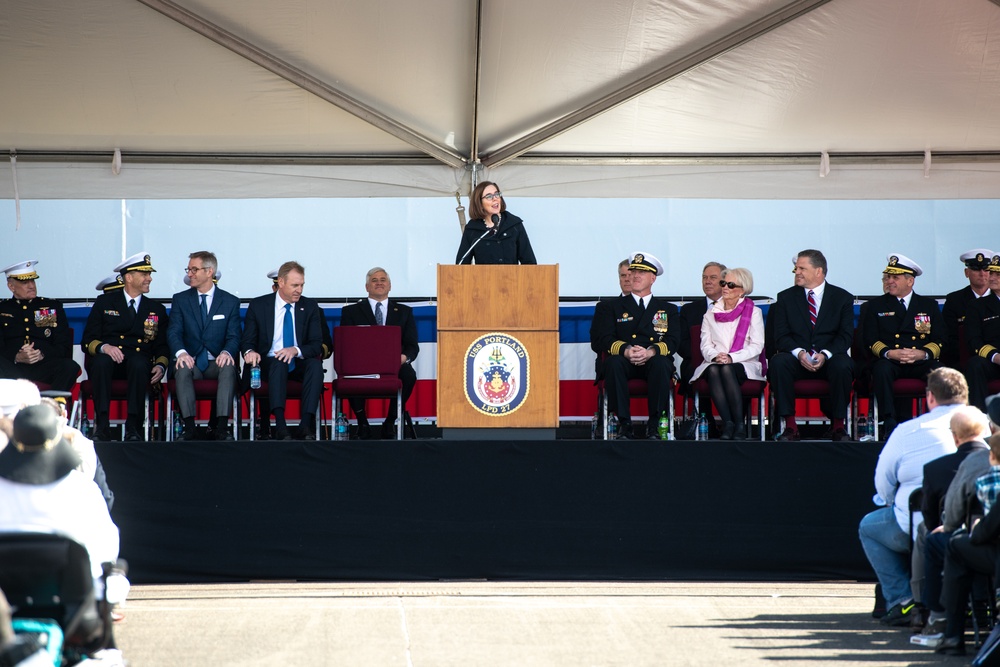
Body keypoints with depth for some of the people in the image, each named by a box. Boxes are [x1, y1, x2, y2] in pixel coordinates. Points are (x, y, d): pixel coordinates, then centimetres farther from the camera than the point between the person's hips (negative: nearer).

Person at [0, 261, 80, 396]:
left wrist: (42, 355, -9)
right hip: (14, 368, -2)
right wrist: (17, 357, -15)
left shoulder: (53, 307, 20)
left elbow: (65, 347, 11)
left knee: (71, 367, -31)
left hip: (44, 366, 2)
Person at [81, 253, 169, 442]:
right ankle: (102, 425, -37)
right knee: (101, 360, -37)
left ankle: (133, 427, -37)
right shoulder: (104, 302, 14)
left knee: (139, 363, -36)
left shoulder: (156, 309, 20)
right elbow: (87, 341, 7)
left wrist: (160, 366, -7)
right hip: (108, 359, -1)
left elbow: (162, 346, 16)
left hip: (138, 362, 1)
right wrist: (104, 347, -17)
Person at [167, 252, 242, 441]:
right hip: (191, 361, 1)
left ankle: (222, 427, -41)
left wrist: (226, 352, -24)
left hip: (216, 363, 0)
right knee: (182, 368, -35)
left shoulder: (230, 302, 9)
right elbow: (173, 332, -1)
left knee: (228, 367, -35)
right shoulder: (180, 300, 11)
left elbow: (234, 336, 1)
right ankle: (189, 427, -41)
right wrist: (181, 352, -24)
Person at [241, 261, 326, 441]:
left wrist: (296, 350, -22)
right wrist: (249, 351, -23)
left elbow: (317, 345, 0)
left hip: (299, 364, 2)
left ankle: (306, 424, -42)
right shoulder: (258, 306, 3)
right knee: (279, 362, -37)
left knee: (316, 364, -32)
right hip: (269, 364, -2)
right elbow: (247, 341, 3)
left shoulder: (310, 307, 6)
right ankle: (280, 424, -50)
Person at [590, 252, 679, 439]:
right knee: (613, 363, -35)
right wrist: (626, 350, -19)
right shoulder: (614, 306, 18)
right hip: (625, 361, 0)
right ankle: (624, 424, -32)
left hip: (653, 360, 0)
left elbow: (672, 342, 3)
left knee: (661, 363, -37)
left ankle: (654, 425, -30)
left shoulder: (668, 309, 19)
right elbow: (605, 339, 3)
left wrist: (651, 352, -20)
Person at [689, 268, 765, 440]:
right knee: (713, 370, -34)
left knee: (727, 369, -37)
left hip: (745, 365, -2)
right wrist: (715, 356, -15)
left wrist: (731, 358, -16)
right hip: (714, 363, 2)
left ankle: (739, 425, -36)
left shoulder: (753, 313, 9)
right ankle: (727, 424, -40)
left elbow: (757, 346, -2)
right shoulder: (710, 314, 18)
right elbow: (705, 345, 9)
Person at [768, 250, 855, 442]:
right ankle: (790, 426, -27)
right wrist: (799, 353, -20)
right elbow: (781, 336, 1)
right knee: (778, 362, -32)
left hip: (829, 358, -1)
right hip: (797, 360, 1)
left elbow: (846, 336, -2)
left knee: (843, 366, -35)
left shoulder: (843, 298, 6)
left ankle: (838, 425, -19)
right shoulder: (786, 297, 9)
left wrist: (825, 354, -21)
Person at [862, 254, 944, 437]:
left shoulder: (929, 305, 18)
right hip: (890, 361, 0)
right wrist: (889, 353, -14)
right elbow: (870, 341, 6)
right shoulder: (877, 305, 16)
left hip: (921, 362, 1)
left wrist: (923, 353, -13)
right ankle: (891, 423, -36)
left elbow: (940, 341, 9)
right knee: (882, 369, -36)